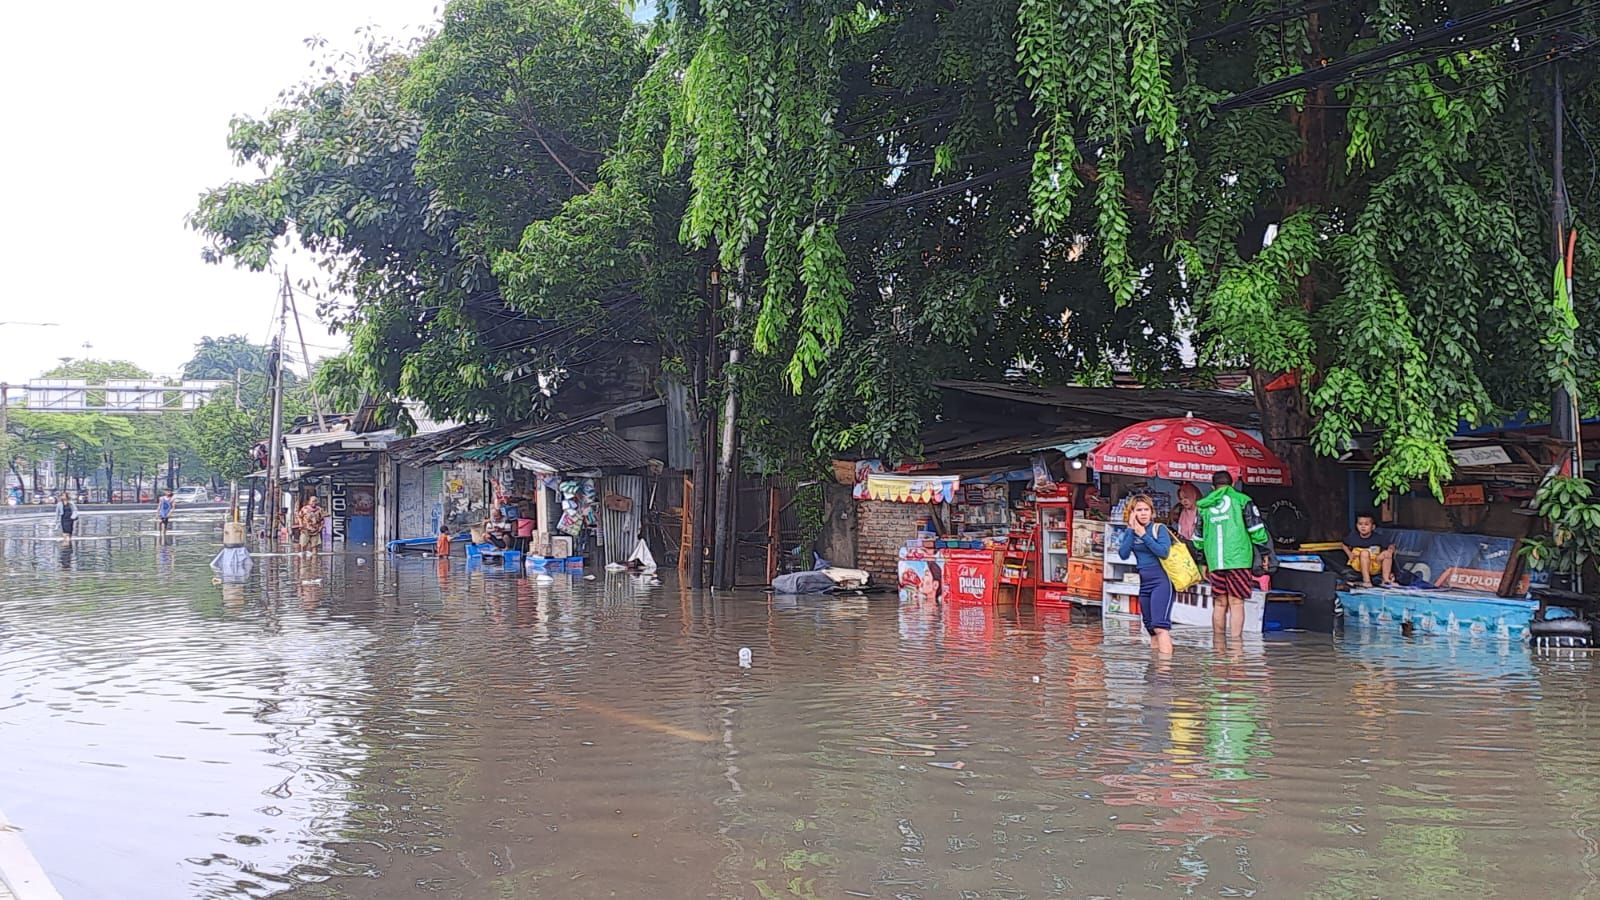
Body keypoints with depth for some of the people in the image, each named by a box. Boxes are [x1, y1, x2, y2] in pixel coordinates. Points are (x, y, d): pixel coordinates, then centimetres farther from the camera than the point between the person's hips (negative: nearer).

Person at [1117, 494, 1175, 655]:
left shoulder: (1159, 528, -3)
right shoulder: (1130, 531, 9)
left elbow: (1164, 552, -17)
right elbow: (1123, 554, -5)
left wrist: (1143, 535, -15)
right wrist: (1131, 530, -8)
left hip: (1162, 581, -6)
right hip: (1144, 583, 6)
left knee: (1160, 626, -19)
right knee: (1151, 629, 10)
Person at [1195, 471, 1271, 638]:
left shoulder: (1204, 505, 16)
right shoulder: (1241, 500, 5)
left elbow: (1198, 536, 21)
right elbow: (1256, 528, 0)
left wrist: (1202, 562, 29)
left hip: (1214, 561, 3)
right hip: (1238, 558, -3)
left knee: (1219, 604, 9)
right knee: (1236, 603, -4)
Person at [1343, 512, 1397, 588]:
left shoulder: (1378, 537, -5)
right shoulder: (1353, 536, -4)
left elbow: (1391, 546, 2)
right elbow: (1345, 545, 13)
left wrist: (1390, 551, -21)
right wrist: (1350, 554, -5)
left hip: (1376, 566, 2)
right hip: (1360, 565, -2)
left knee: (1387, 554, -19)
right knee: (1365, 553, -32)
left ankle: (1386, 579, -17)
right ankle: (1366, 580, -36)